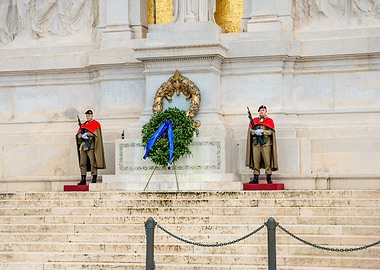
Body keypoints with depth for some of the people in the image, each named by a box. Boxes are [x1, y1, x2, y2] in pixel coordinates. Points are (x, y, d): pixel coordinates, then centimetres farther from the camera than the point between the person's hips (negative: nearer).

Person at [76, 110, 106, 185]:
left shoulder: (96, 124, 3)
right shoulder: (83, 125, 20)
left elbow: (96, 133, -10)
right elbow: (78, 134, 12)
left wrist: (86, 134, -13)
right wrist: (81, 135, -10)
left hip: (91, 145, -6)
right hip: (83, 145, 6)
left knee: (93, 163, -8)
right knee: (82, 163, 3)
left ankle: (94, 179, -6)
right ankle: (83, 179, 5)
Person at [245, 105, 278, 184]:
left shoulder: (270, 121, 9)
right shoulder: (254, 120, 17)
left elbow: (271, 131, -2)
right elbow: (250, 130, 8)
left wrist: (262, 131, -14)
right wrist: (255, 132, -12)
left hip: (266, 143, -2)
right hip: (255, 143, 2)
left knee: (267, 161, -6)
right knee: (256, 161, 1)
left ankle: (269, 178, -1)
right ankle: (255, 178, 5)